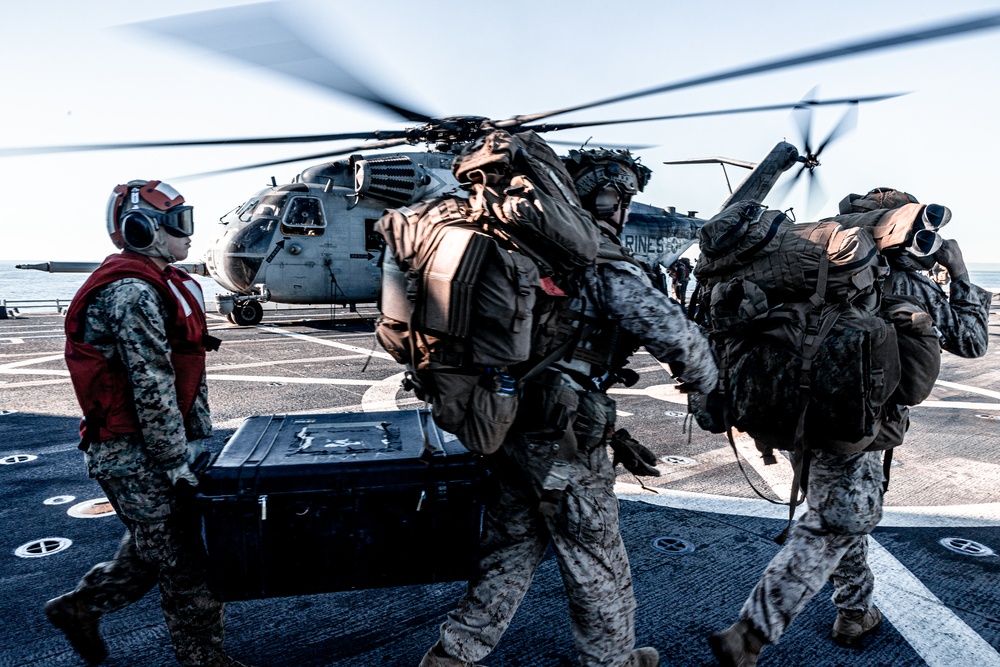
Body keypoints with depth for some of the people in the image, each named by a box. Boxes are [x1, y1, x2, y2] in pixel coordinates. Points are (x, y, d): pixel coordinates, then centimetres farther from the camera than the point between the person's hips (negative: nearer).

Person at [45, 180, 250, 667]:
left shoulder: (166, 285, 12)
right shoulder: (131, 293, -20)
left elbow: (189, 374, 14)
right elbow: (151, 387, -22)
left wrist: (198, 438, 14)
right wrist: (176, 462, -18)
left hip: (144, 448, 10)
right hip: (132, 455, -10)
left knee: (153, 546, 22)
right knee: (181, 558, 2)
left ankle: (80, 606, 40)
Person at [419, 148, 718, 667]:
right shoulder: (604, 263, -14)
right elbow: (673, 332, -20)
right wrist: (702, 381, -1)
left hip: (505, 417, 7)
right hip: (562, 435, -7)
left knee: (511, 544, 21)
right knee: (594, 553, 14)